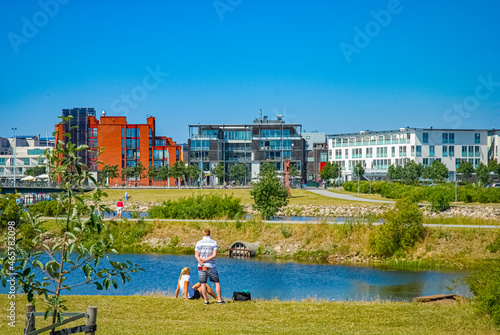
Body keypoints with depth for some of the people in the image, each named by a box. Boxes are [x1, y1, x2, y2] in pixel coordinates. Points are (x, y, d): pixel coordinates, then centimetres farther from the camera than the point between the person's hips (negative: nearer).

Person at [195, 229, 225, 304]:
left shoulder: (198, 243, 2)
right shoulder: (214, 242, -1)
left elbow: (196, 255, -6)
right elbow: (214, 255, -11)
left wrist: (202, 264, -11)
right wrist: (205, 260, -9)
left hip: (201, 266, 1)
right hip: (211, 266, -1)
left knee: (203, 284, 4)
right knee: (217, 283, 7)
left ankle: (206, 300, 0)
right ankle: (219, 300, 2)